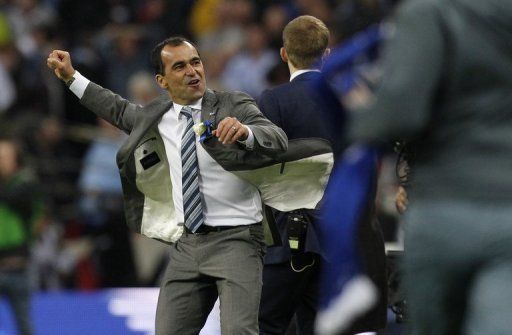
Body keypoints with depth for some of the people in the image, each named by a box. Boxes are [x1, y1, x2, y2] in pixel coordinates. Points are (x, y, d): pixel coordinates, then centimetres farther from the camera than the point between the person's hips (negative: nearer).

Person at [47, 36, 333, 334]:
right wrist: (72, 77, 33)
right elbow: (120, 112, 34)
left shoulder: (234, 105, -2)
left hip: (235, 240, -5)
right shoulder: (157, 115, 12)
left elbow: (278, 141, -17)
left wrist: (245, 132, -38)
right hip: (187, 245, 5)